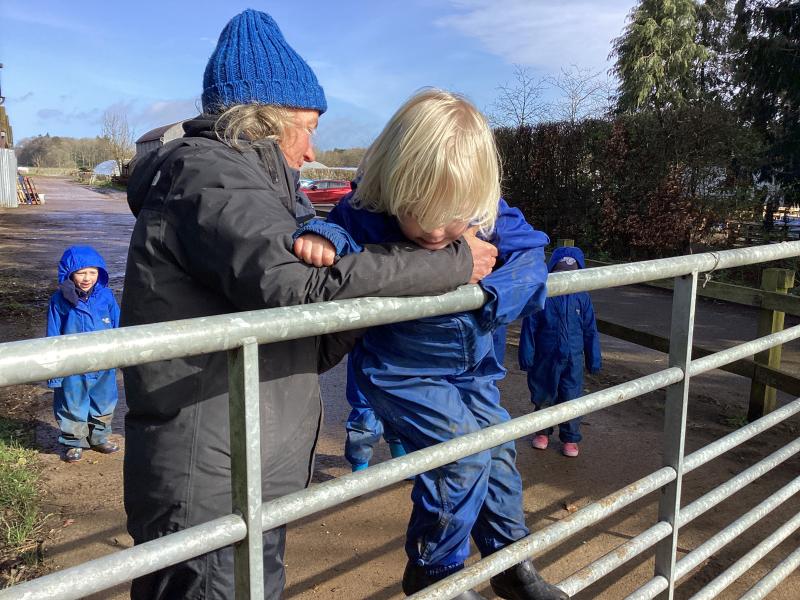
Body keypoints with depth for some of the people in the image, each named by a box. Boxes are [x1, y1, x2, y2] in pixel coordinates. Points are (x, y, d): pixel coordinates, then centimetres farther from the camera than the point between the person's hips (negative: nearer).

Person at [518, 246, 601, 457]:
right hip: (545, 359, -1)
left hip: (573, 360, 1)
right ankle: (542, 432, 36)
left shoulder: (582, 298, -3)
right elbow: (529, 327, -5)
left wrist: (594, 359, 6)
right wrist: (526, 355, -6)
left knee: (571, 400, 7)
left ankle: (570, 438, 24)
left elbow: (590, 331, 4)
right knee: (543, 398, 15)